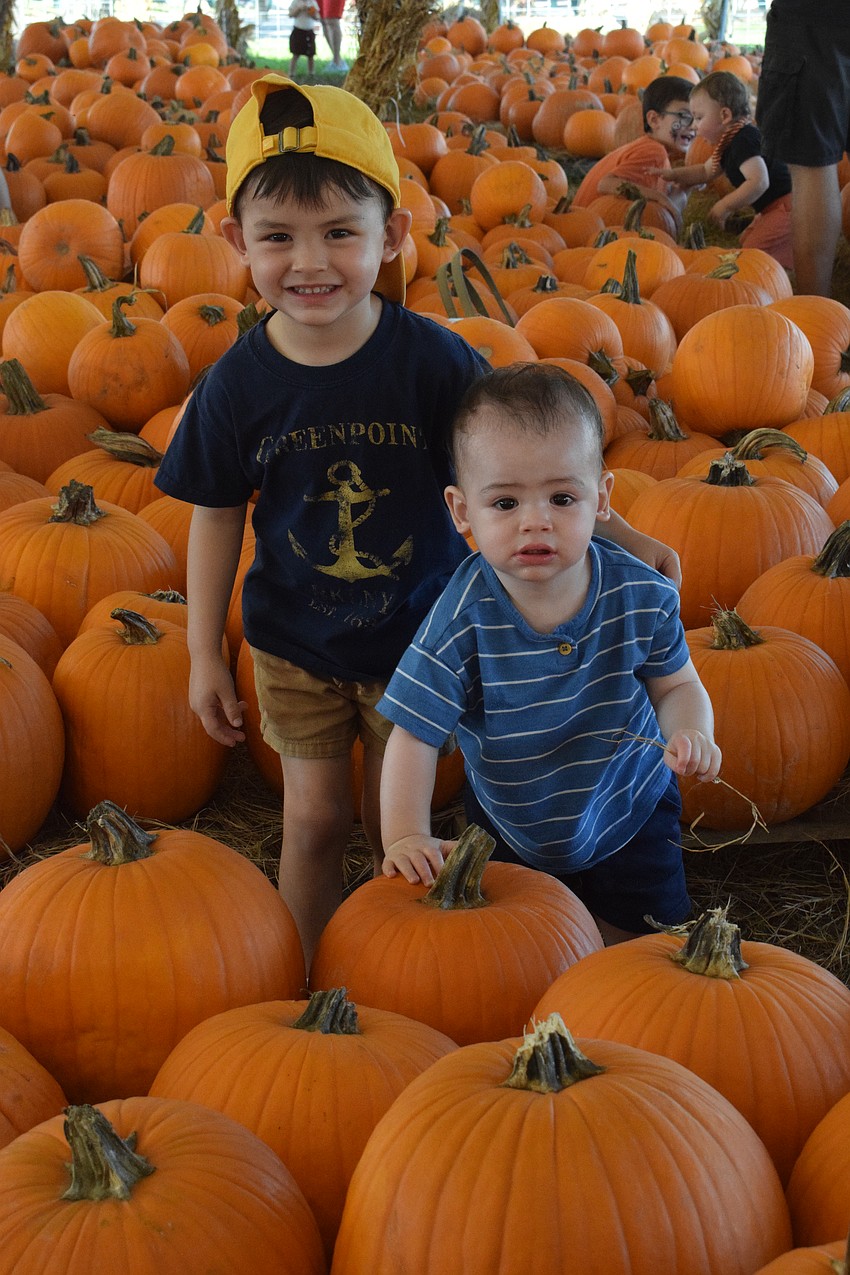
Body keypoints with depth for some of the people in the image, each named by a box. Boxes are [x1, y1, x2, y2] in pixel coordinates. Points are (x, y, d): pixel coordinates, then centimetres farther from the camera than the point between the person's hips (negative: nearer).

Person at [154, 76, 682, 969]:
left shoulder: (433, 360, -18)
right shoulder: (238, 383, -14)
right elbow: (217, 516, -4)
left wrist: (617, 534, -13)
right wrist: (204, 655, 0)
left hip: (415, 636, -1)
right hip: (295, 644, 1)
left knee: (397, 824, 12)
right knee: (315, 819, 10)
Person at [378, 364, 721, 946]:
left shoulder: (642, 596, -22)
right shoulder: (463, 620, -28)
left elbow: (677, 684, -6)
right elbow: (414, 735, -22)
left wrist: (690, 734, -27)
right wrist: (406, 836, -30)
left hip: (629, 812, 1)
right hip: (510, 826, -1)